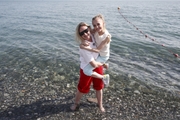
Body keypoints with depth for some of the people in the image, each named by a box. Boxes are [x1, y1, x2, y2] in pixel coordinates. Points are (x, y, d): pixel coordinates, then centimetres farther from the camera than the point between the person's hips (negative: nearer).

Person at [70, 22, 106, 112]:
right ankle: (76, 103, 42)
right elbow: (94, 64, -29)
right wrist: (103, 64, -14)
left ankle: (100, 105, 42)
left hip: (98, 65, 6)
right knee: (82, 88, 13)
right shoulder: (84, 47, -34)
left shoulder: (92, 35, -15)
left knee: (99, 86, 19)